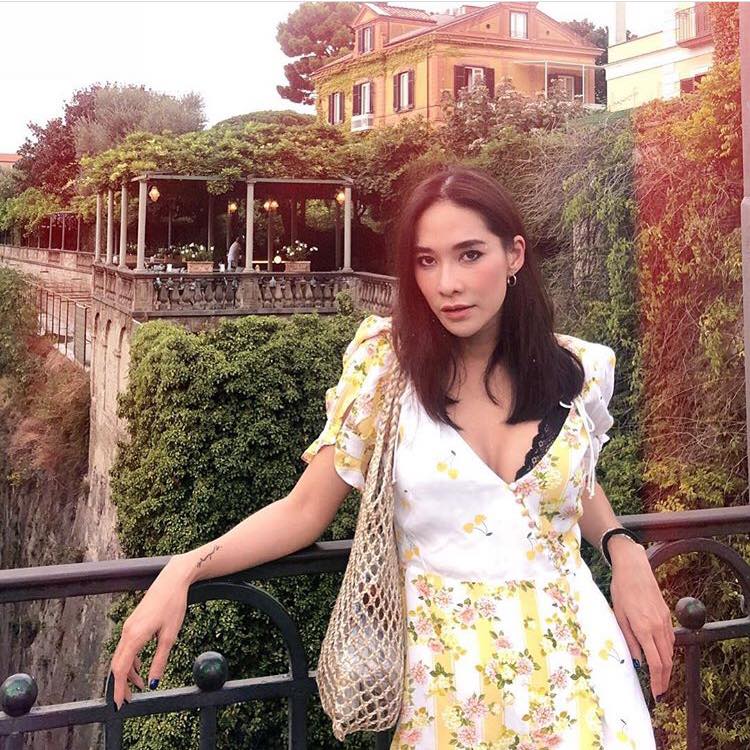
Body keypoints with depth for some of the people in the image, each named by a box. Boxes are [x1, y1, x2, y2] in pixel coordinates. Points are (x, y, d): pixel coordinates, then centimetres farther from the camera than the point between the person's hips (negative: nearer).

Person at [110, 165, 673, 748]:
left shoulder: (579, 371, -2)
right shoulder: (386, 362, -9)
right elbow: (306, 510, -7)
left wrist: (625, 551, -1)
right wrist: (183, 570, -20)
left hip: (572, 662, 2)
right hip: (449, 672, -1)